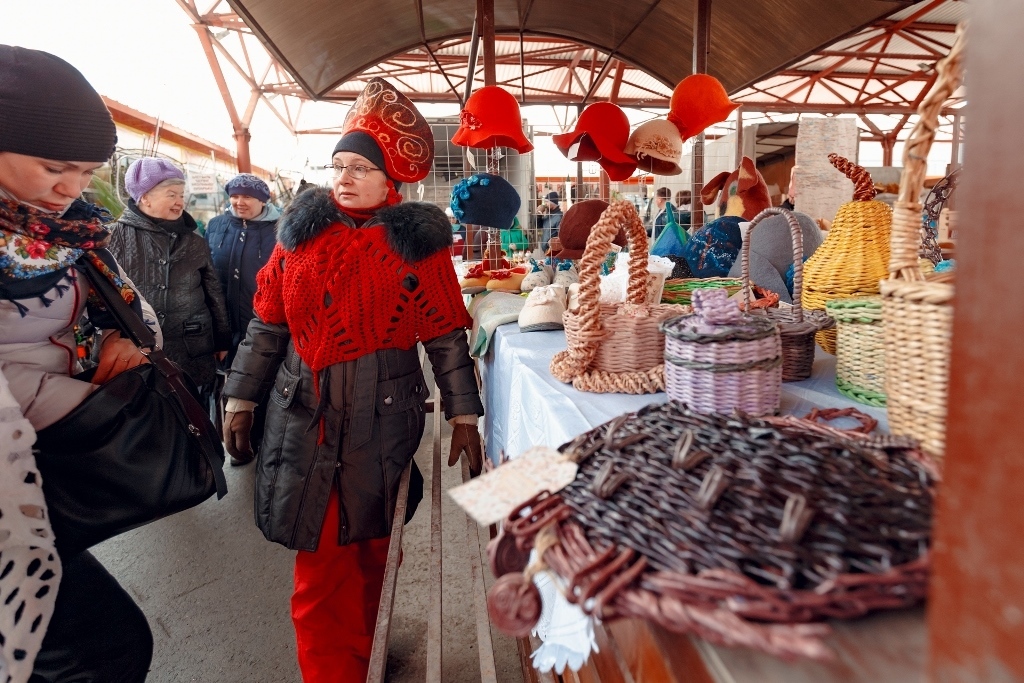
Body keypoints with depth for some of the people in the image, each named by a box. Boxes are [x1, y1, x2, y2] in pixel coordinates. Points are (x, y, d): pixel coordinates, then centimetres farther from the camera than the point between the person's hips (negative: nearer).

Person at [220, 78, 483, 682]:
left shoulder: (419, 243, -2)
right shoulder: (301, 232, 6)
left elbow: (448, 338, -2)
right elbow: (267, 325, 9)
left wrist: (465, 416, -4)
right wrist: (241, 399, 9)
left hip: (384, 418, -1)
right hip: (304, 420, 2)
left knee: (373, 546, 13)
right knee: (320, 558, 6)